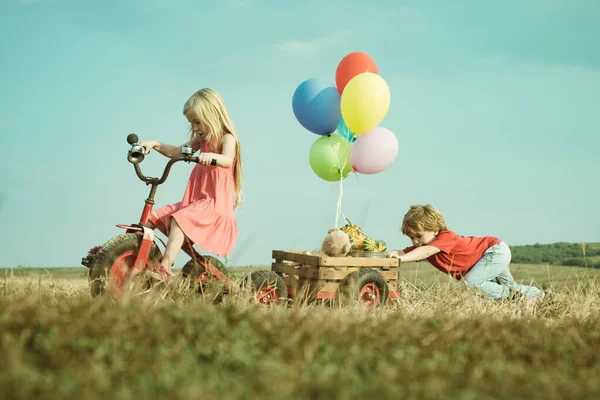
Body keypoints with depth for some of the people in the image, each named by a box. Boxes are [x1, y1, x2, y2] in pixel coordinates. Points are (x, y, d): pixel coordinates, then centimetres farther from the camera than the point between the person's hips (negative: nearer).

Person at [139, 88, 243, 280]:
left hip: (215, 203, -9)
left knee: (178, 220, -31)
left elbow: (227, 160, -29)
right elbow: (176, 152, 15)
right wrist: (155, 144, -3)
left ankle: (165, 268, -37)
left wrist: (211, 156, -51)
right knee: (153, 217, 1)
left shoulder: (226, 139, -8)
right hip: (195, 201, 9)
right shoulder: (202, 140, 18)